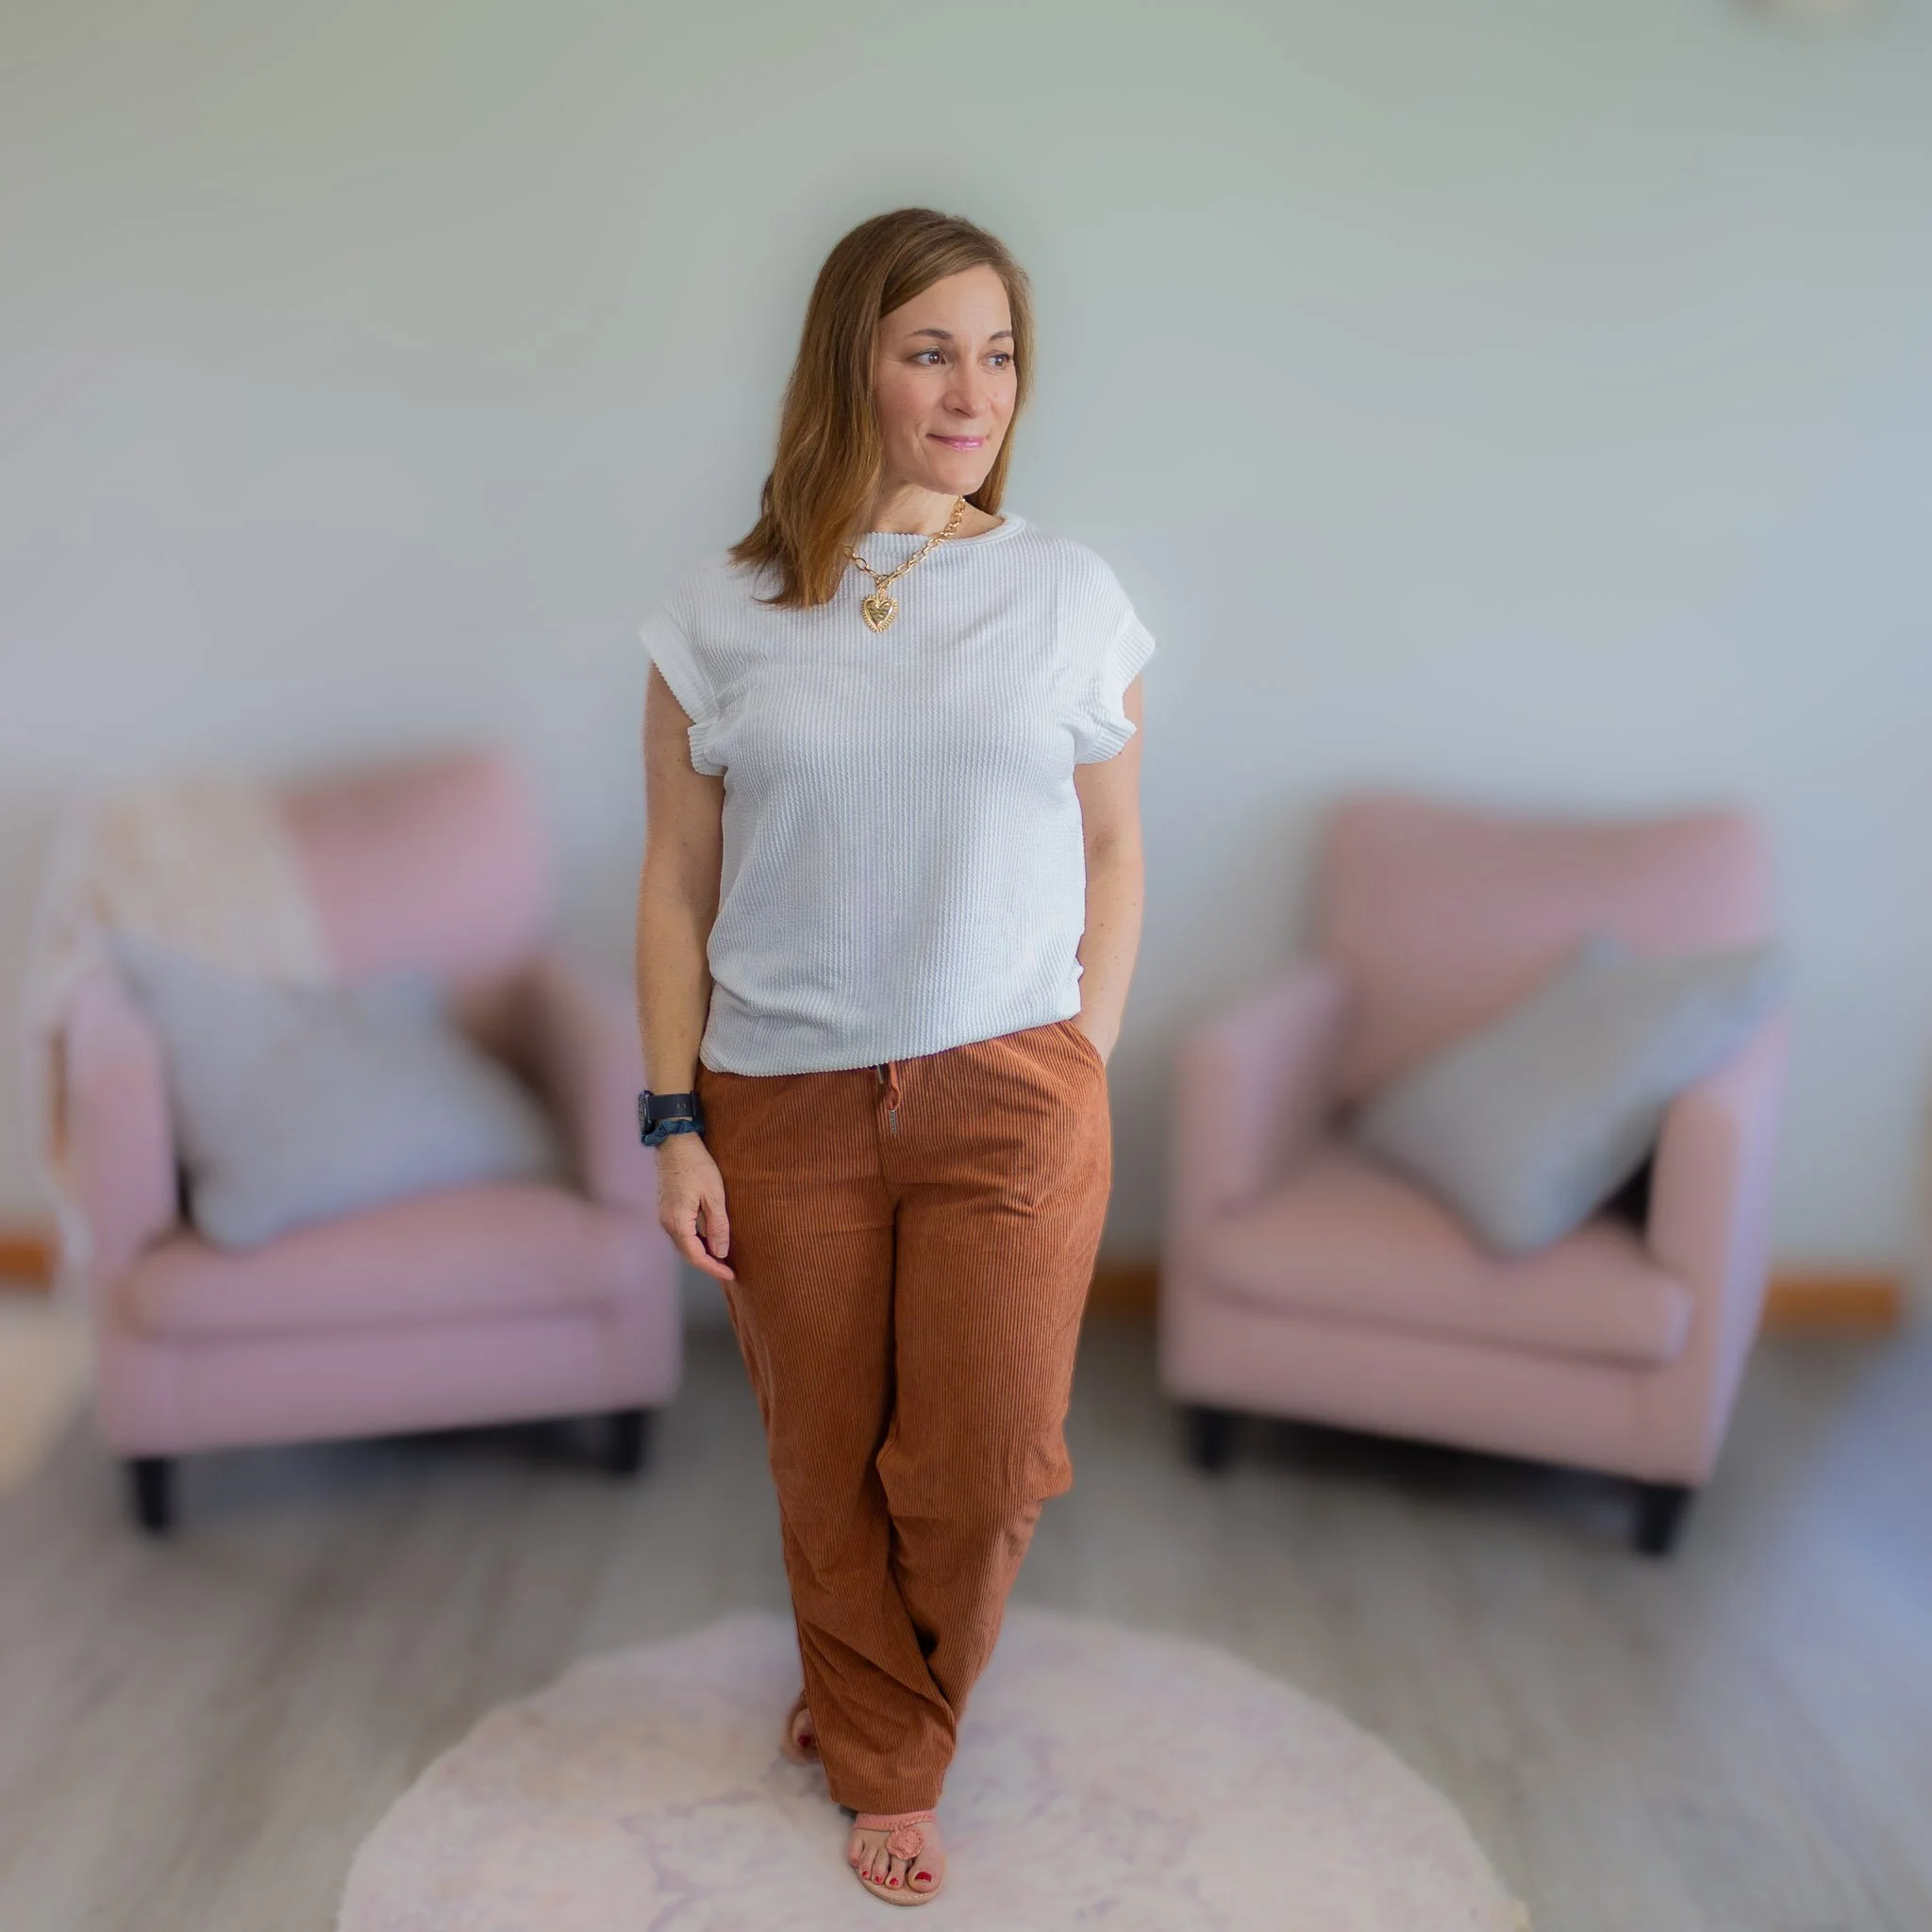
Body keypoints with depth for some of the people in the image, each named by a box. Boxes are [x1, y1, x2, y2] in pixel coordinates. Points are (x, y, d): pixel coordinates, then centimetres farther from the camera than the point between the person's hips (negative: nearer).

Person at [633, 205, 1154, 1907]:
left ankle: (875, 1707, 38)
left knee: (984, 1473, 5)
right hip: (785, 1108, 0)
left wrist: (1081, 1070, 0)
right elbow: (678, 888, 1)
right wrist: (675, 1126, -3)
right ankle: (881, 1766, 39)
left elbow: (1113, 853, 6)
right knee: (829, 1469, 12)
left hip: (1010, 1097, 0)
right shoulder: (723, 617, -1)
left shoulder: (1070, 596, 1)